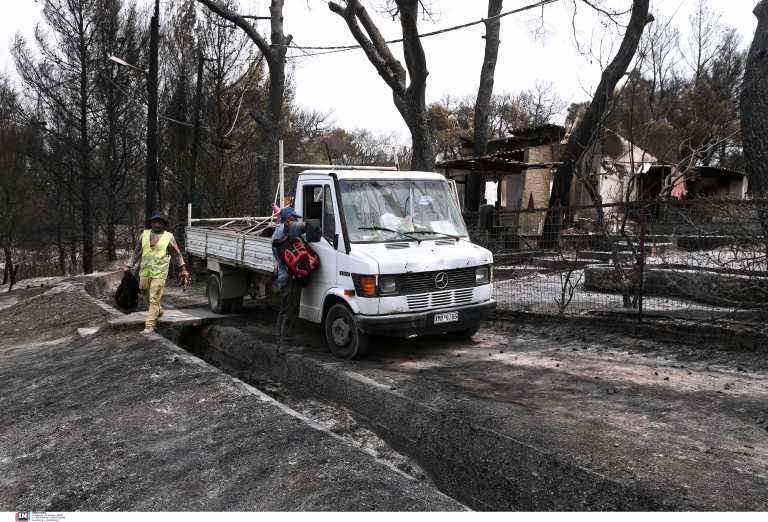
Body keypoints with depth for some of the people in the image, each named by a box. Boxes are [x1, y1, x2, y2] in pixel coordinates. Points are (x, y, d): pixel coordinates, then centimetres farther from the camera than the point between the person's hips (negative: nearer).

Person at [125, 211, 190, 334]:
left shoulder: (169, 237, 0)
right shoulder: (144, 234, 9)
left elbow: (177, 254, 6)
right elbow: (137, 252, 17)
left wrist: (183, 270, 5)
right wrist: (129, 266, 16)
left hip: (159, 273, -4)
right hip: (144, 272, 4)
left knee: (154, 299, -7)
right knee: (146, 297, 16)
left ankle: (150, 325, -3)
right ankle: (158, 311, 42)